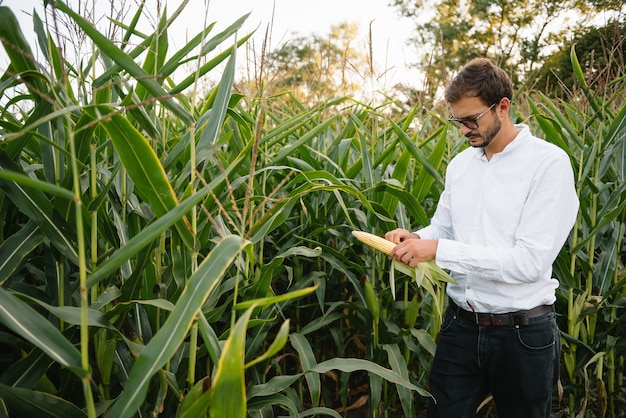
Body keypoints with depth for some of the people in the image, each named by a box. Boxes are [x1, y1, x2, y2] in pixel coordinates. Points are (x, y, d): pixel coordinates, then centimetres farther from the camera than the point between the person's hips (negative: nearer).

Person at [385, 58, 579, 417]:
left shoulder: (549, 163, -13)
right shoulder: (460, 164, 6)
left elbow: (531, 260, -21)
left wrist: (438, 250, -23)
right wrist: (414, 239, -10)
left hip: (523, 333, -4)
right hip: (460, 325, 5)